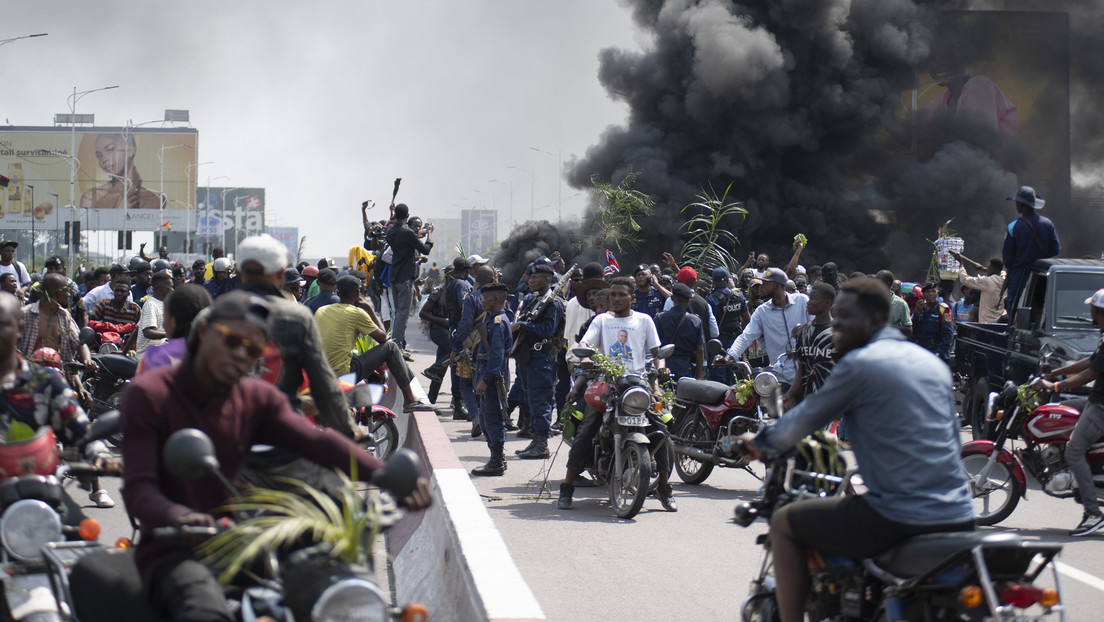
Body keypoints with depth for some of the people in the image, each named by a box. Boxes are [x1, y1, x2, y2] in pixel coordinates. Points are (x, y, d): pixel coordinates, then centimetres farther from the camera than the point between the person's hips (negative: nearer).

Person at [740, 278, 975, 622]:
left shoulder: (859, 364, -6)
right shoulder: (933, 363, 16)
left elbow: (804, 420, 1)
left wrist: (761, 442, 21)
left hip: (899, 517, -7)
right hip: (958, 516, 7)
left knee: (784, 523, 8)